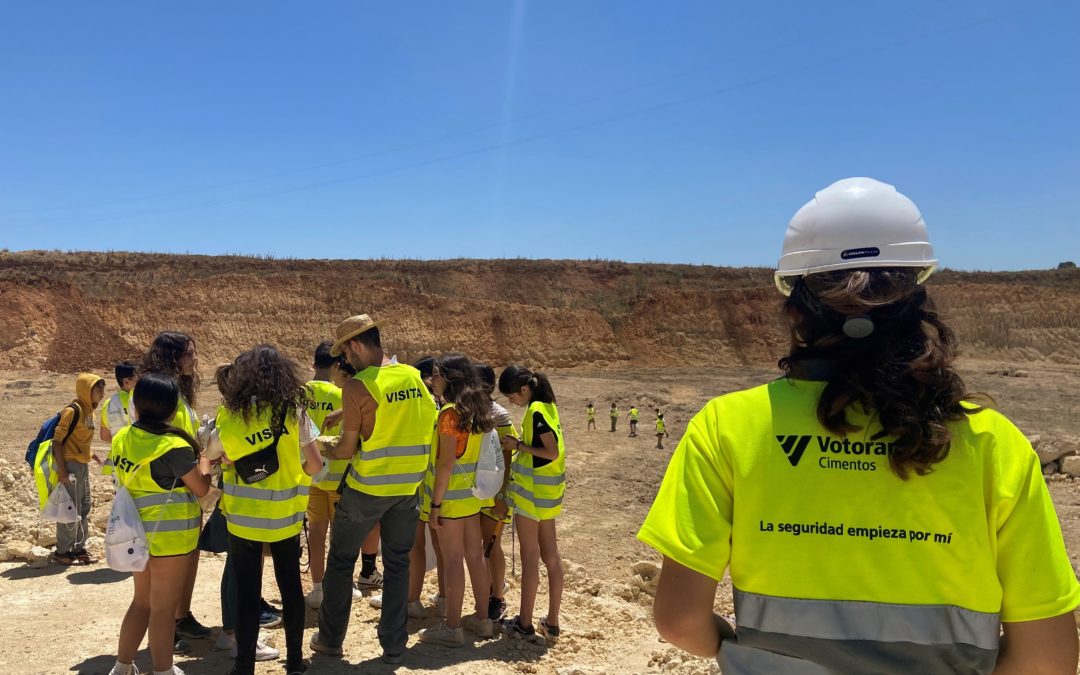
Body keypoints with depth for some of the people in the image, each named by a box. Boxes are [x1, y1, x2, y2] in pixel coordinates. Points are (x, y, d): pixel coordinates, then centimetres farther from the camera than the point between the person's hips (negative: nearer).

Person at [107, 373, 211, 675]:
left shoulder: (122, 438, 2)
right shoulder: (173, 445, -20)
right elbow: (201, 487, -14)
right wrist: (204, 458, 4)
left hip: (139, 529, 7)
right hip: (170, 533, -7)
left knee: (142, 601, 22)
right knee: (163, 607, 5)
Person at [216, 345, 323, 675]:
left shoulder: (229, 415, -6)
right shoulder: (293, 411, -7)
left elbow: (221, 460, -4)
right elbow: (315, 465, -5)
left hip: (243, 516, 0)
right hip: (285, 515, 0)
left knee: (247, 592, 8)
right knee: (291, 586, 13)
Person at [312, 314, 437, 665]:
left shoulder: (357, 386, -17)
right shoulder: (414, 376, -1)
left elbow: (348, 448, -12)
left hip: (366, 488, -4)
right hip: (407, 486, 4)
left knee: (341, 561, 15)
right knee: (397, 564, 15)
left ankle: (330, 639, 27)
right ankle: (394, 646, 21)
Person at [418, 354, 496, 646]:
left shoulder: (450, 413, -16)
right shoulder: (477, 410, 7)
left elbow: (446, 463, -19)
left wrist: (435, 504, -15)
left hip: (452, 496, -8)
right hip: (473, 494, 8)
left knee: (453, 560, 0)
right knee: (475, 556, 14)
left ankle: (452, 628, 9)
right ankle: (482, 618, 24)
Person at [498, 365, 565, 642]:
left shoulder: (535, 411, -18)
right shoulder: (547, 406, 9)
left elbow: (552, 452, -22)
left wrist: (519, 445, -15)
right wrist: (520, 444, 5)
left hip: (532, 491, -9)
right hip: (548, 492, 9)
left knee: (530, 557, 1)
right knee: (550, 555, 11)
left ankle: (525, 624, 11)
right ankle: (552, 622, 19)